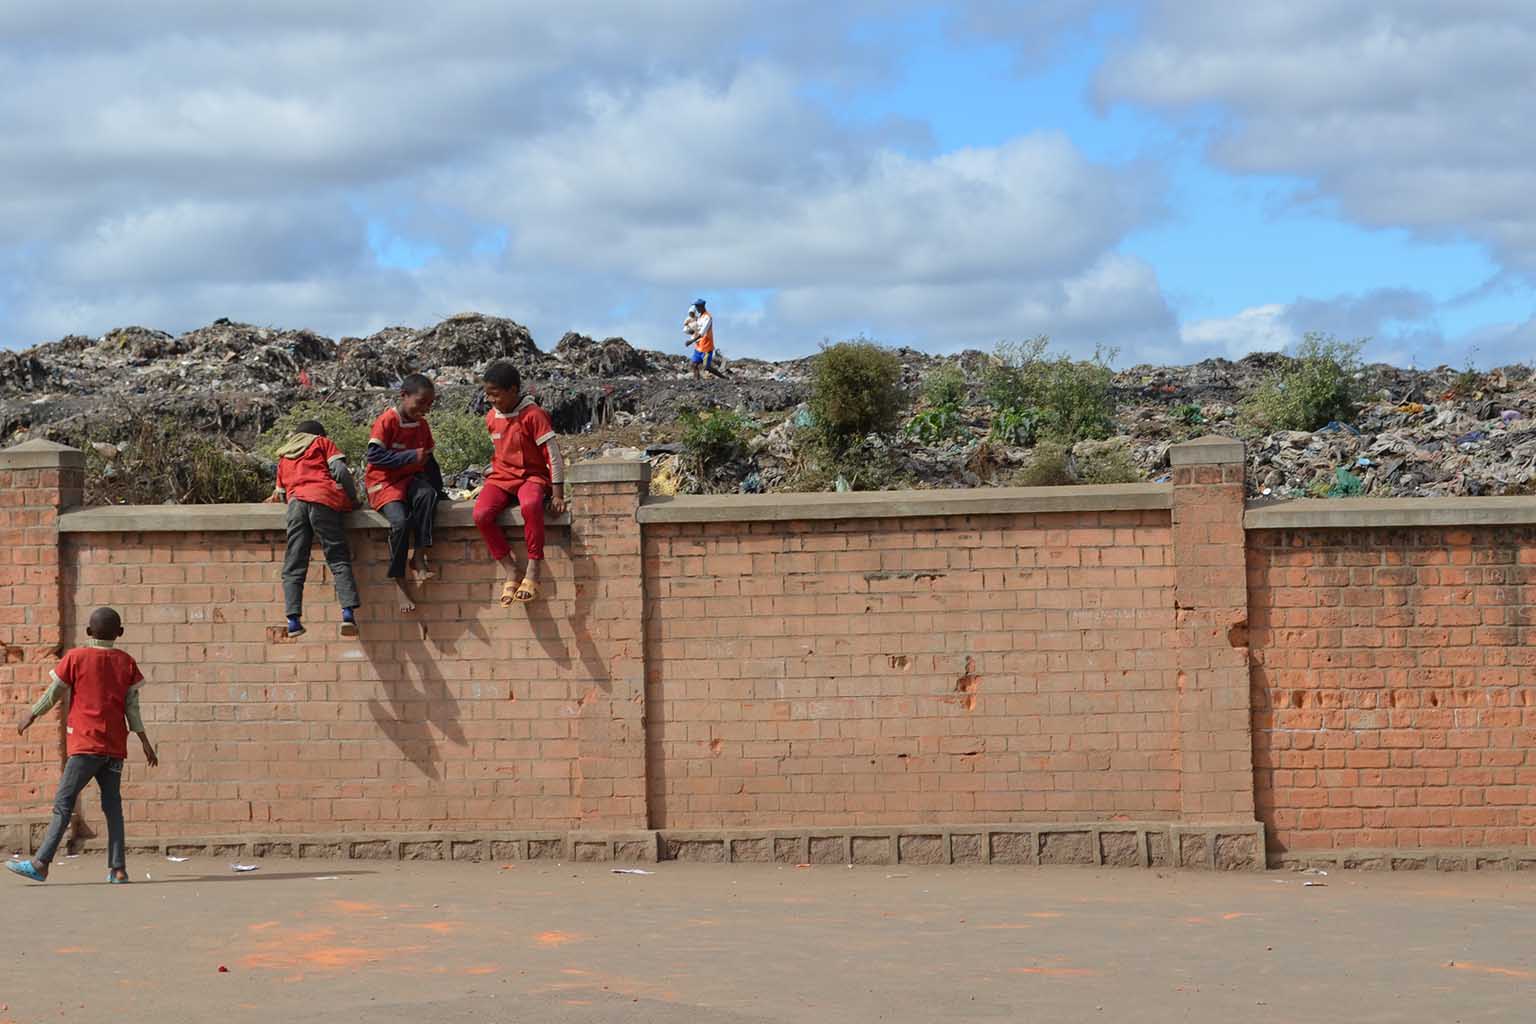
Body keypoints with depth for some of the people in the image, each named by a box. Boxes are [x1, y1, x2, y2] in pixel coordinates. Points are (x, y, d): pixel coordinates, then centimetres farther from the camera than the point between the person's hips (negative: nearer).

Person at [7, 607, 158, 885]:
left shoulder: (76, 658, -2)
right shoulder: (126, 662, 7)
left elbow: (53, 694, 5)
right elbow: (132, 706, 7)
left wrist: (30, 716, 20)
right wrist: (144, 741, 13)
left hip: (86, 745, -4)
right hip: (115, 747, 4)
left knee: (63, 804, -5)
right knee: (112, 805, 8)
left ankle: (41, 864, -11)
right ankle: (118, 868, 0)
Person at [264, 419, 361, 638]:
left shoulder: (283, 455, 32)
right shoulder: (321, 443, 21)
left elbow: (281, 493, 33)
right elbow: (340, 471, 6)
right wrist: (353, 498, 15)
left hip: (295, 502, 3)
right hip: (323, 499, -3)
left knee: (293, 566, -1)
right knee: (339, 559, -5)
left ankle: (293, 619, -16)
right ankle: (348, 611, -22)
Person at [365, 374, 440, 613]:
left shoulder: (422, 425, 11)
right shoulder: (386, 421, -11)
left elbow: (429, 461, 19)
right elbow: (375, 456, -19)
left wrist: (438, 487, 8)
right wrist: (411, 457, -23)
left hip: (411, 479, 5)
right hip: (384, 483, -5)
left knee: (427, 495, -31)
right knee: (400, 521, -30)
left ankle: (419, 557, -27)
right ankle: (399, 581, -16)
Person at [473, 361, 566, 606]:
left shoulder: (532, 415, -12)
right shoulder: (492, 417, 7)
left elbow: (553, 453, -12)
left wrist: (558, 494, -14)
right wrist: (492, 474, 13)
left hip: (532, 476, -5)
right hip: (502, 477, 5)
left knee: (530, 505, -42)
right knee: (481, 514, -27)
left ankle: (533, 572, -30)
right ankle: (509, 570, -16)